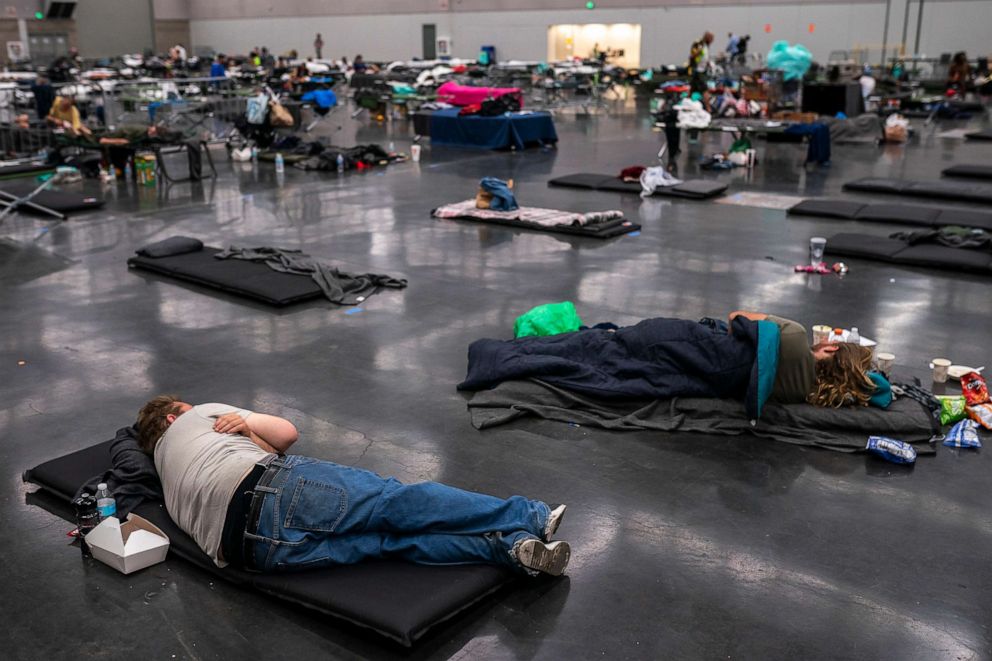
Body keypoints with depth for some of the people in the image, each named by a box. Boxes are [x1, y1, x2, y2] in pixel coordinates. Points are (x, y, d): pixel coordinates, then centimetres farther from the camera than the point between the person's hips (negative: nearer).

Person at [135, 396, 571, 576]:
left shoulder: (171, 492, 37)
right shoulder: (195, 417, 26)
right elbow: (288, 433, 22)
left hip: (253, 547, 5)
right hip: (276, 490, -5)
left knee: (391, 538, -5)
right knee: (395, 503, -9)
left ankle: (509, 547, -21)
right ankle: (529, 519, -17)